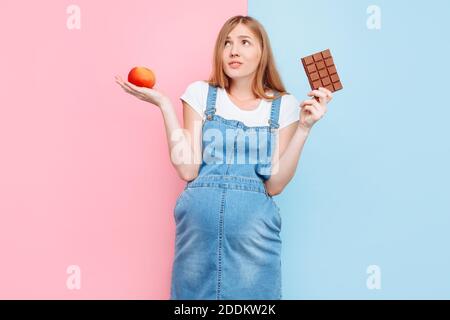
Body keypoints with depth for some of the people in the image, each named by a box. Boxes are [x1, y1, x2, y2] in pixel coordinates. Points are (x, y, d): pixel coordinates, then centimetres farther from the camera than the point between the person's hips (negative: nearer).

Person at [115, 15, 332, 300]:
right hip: (198, 219, 1)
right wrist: (164, 104, -7)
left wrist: (305, 127, -9)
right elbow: (188, 169, -6)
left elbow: (274, 185, -4)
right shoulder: (201, 93, 5)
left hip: (254, 225, 0)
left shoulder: (283, 105, 4)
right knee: (194, 294, 12)